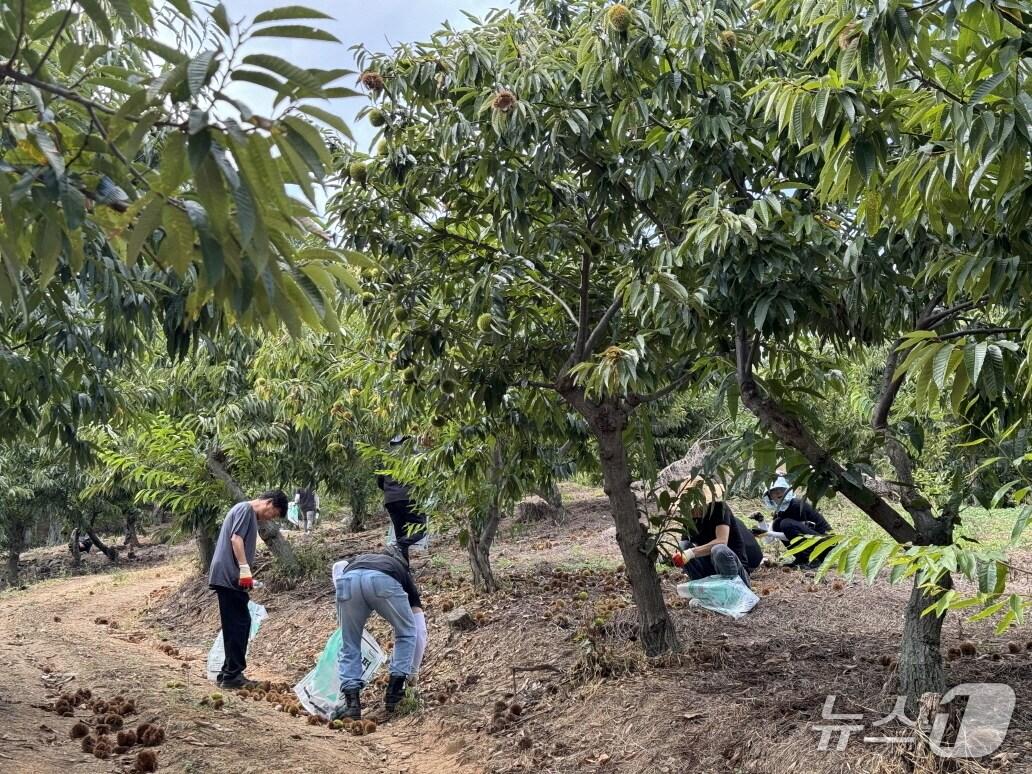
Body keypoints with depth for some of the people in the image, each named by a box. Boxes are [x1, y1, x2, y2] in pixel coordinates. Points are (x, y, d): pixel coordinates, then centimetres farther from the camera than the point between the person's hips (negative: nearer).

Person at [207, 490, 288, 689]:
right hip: (229, 577, -10)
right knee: (238, 625, -8)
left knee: (238, 625, 11)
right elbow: (236, 538, -17)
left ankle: (228, 673, 16)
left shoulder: (250, 515, 23)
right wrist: (245, 569, -21)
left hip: (230, 578, 10)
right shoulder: (245, 509, -6)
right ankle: (232, 675, -6)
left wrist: (245, 574, 20)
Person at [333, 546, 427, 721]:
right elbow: (420, 632, 38)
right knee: (406, 633, 26)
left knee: (349, 646, 23)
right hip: (383, 581, -2)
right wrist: (413, 671, 48)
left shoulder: (358, 560, 50)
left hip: (348, 580, 2)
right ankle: (394, 692, 19)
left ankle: (352, 702, 11)